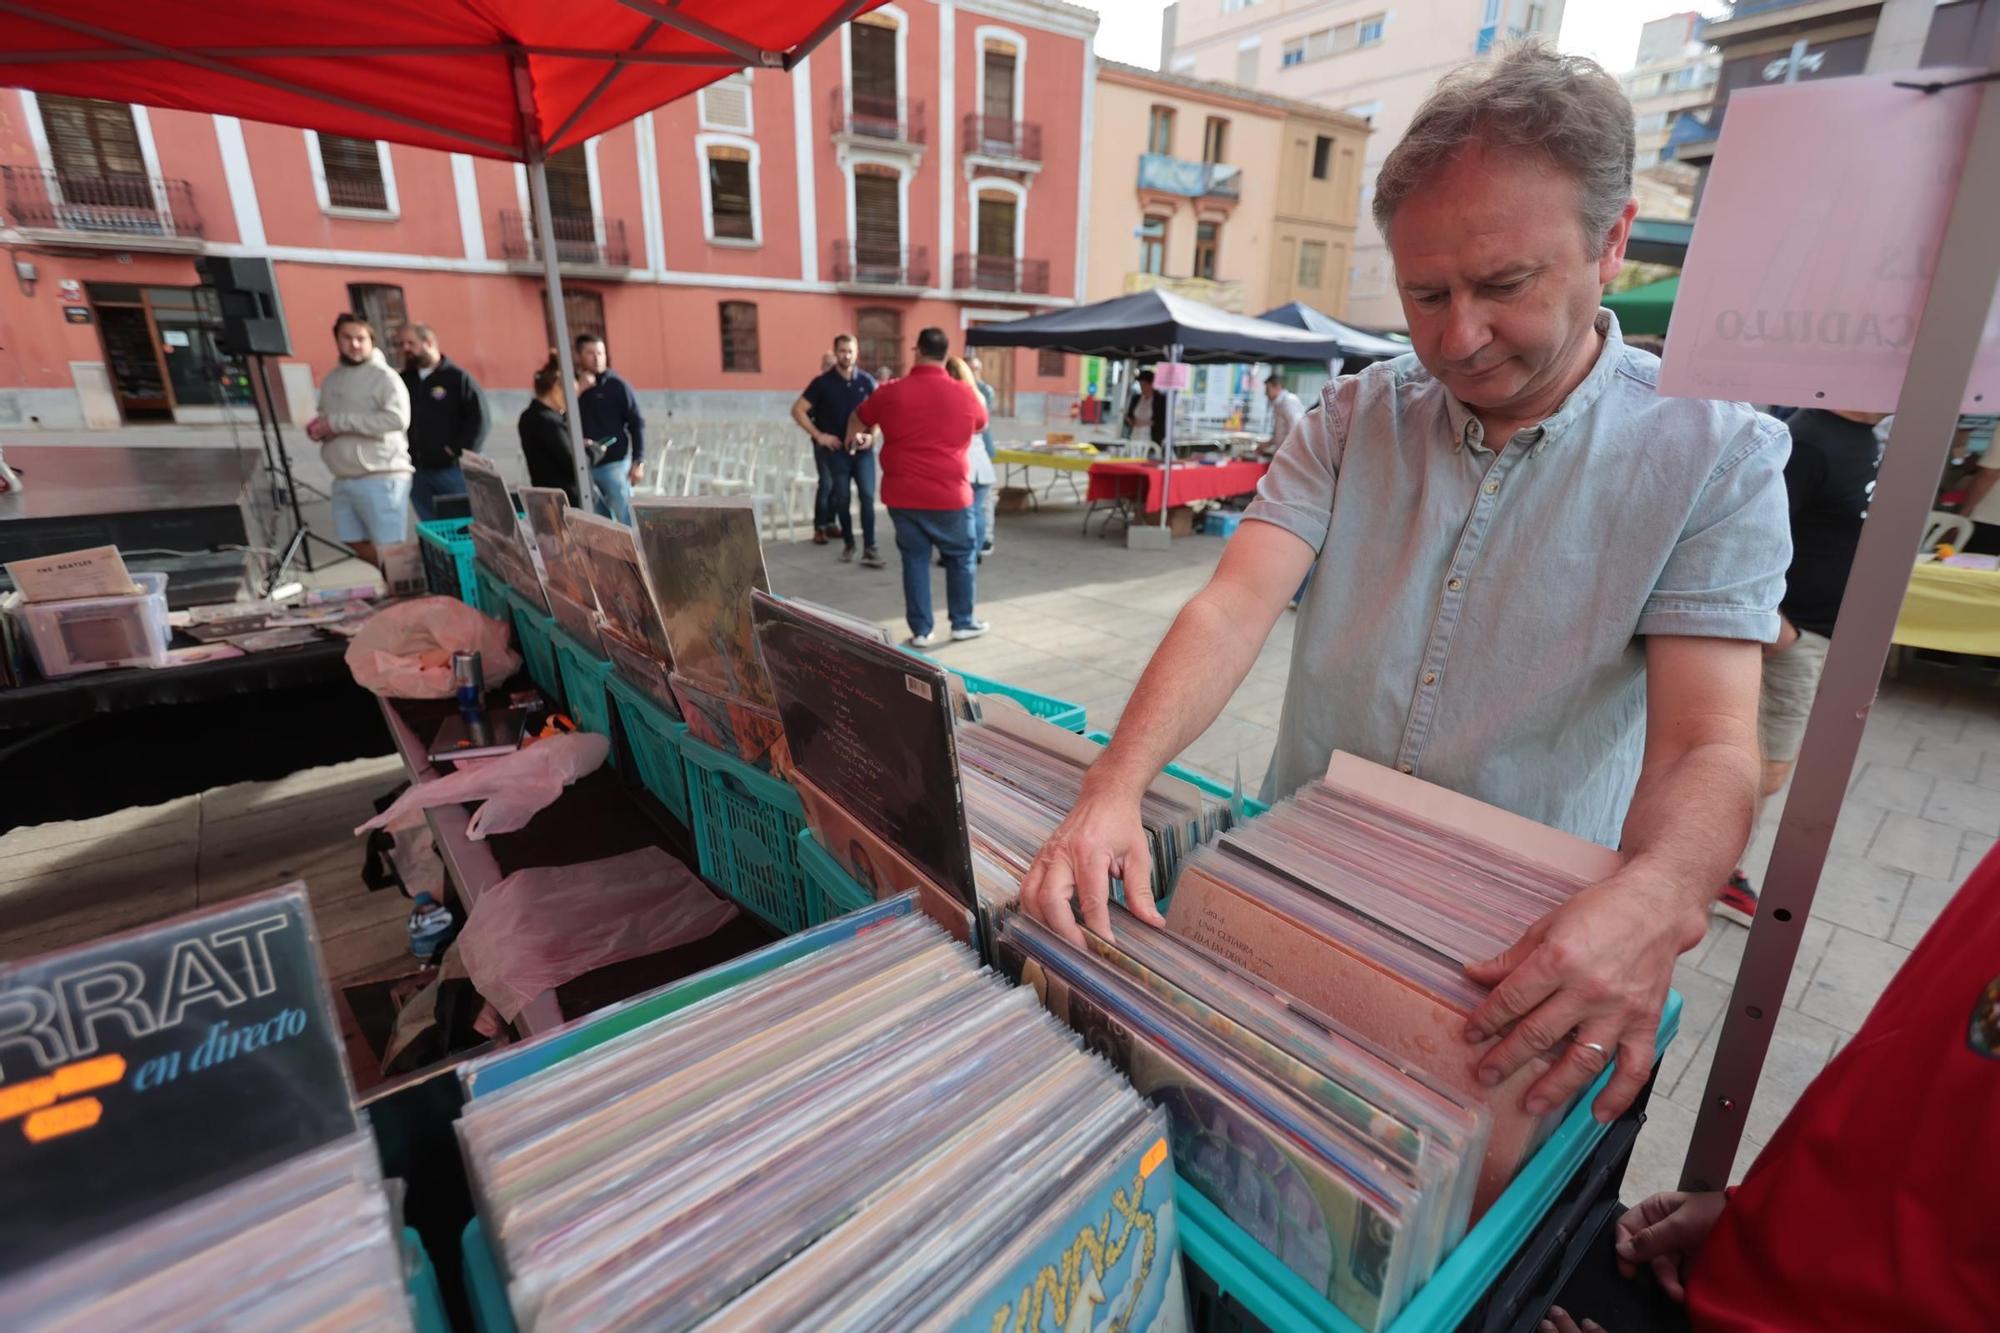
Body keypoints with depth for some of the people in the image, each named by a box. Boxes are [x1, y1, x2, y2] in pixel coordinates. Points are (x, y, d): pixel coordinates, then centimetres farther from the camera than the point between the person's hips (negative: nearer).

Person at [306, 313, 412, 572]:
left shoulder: (384, 376, -6)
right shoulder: (330, 379, 16)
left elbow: (398, 418, -21)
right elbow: (326, 420, 26)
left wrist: (337, 422, -17)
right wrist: (319, 429, 1)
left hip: (381, 478, -7)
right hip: (343, 480, 8)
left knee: (390, 550, -8)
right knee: (355, 543, 10)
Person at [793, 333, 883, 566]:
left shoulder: (866, 380, 1)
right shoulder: (823, 382, -3)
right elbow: (797, 410, -1)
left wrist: (872, 434, -6)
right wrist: (818, 435, -7)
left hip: (863, 449, 1)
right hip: (836, 450, -1)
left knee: (867, 497, -8)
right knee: (842, 499, 4)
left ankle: (869, 549, -6)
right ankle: (848, 543, 21)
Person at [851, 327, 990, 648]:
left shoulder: (891, 392, -1)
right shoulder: (964, 394, -4)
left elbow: (858, 420, 18)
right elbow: (981, 423, 19)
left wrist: (852, 439, 41)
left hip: (902, 495, 2)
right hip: (949, 495, -1)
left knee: (914, 559, 11)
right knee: (961, 556, 16)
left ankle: (921, 630, 13)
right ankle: (962, 622, 24)